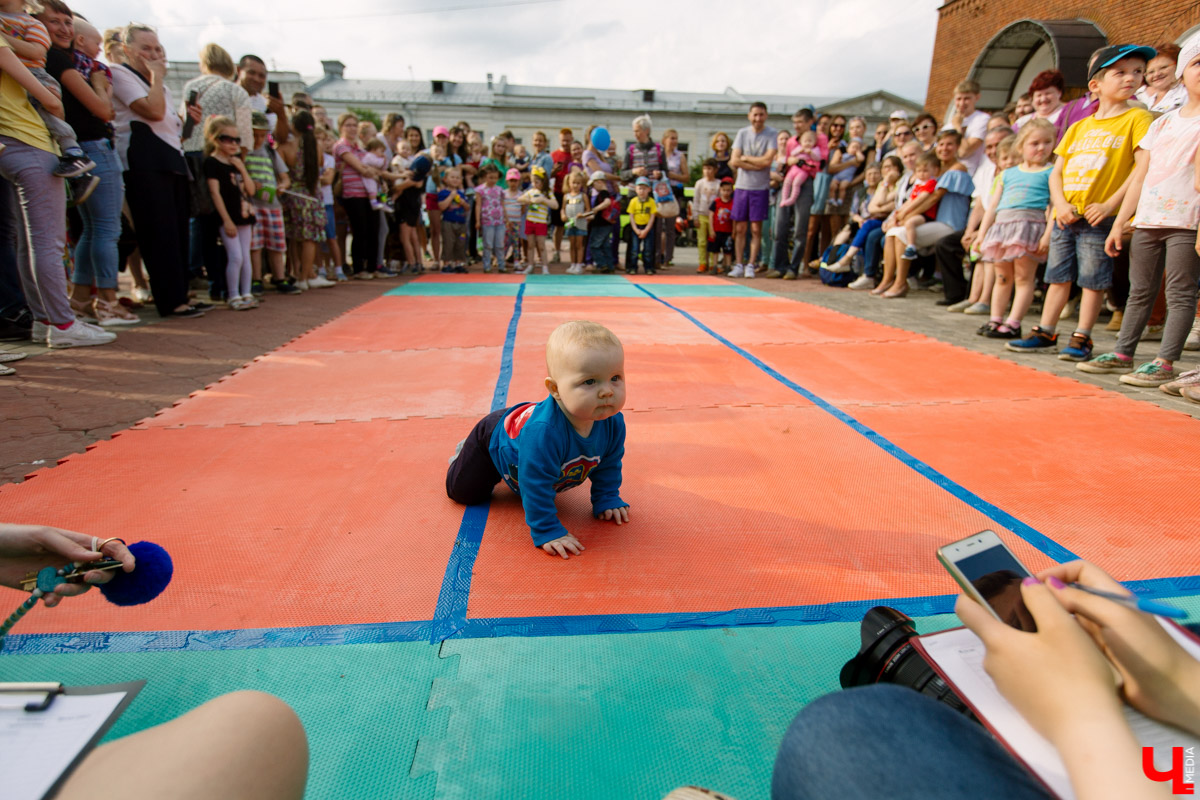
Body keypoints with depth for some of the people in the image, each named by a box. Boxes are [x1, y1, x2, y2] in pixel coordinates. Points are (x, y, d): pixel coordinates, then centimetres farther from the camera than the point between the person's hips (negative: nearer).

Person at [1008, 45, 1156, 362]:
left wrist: (1110, 204, -18)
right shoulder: (1078, 127, 15)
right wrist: (1061, 204, -5)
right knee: (1059, 276, 9)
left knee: (1093, 279, -2)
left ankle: (1082, 339, 5)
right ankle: (1045, 334, 16)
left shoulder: (1137, 119, 0)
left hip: (1099, 218, -5)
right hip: (1065, 216, 5)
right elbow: (1056, 172, 12)